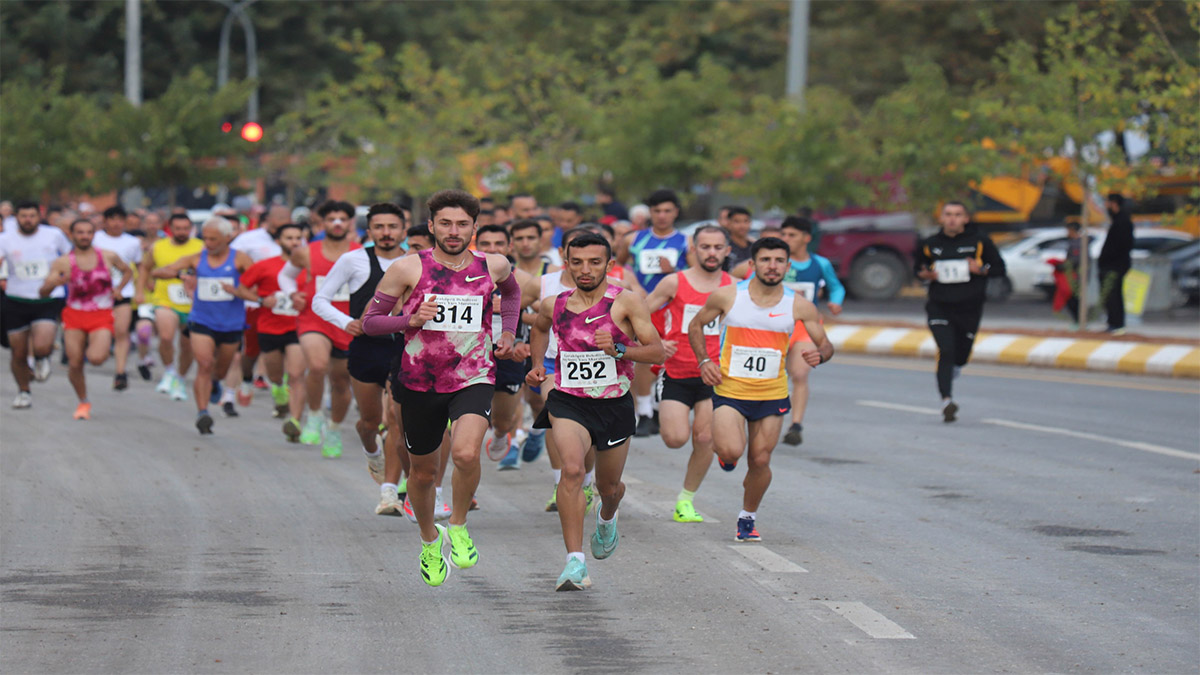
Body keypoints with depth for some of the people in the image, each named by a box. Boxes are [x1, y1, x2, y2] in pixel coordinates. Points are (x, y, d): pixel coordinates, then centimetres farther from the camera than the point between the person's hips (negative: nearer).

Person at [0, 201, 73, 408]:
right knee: (19, 354, 7)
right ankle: (23, 391, 34)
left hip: (49, 300, -1)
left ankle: (42, 358, 16)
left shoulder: (54, 235, -2)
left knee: (41, 347, -22)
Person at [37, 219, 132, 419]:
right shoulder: (63, 263, -2)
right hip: (74, 315, 1)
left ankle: (100, 347, 15)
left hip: (102, 316, -1)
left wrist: (118, 288, 4)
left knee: (96, 358, -23)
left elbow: (128, 271, 22)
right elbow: (43, 293, -4)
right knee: (74, 363, -4)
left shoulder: (108, 257, 2)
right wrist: (52, 284, -27)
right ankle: (83, 402, 19)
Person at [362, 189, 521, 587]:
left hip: (474, 379, -1)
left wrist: (507, 332, 15)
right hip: (420, 383, 1)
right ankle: (429, 540, 43)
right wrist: (411, 320, -18)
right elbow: (369, 321, -2)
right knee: (422, 471, 14)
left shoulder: (492, 266, 2)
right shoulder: (408, 269, -7)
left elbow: (511, 291, 28)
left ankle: (459, 526, -1)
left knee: (466, 453, -28)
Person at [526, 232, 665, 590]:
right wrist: (537, 364, 13)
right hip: (568, 402, 0)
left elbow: (657, 351, -10)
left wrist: (618, 350, -25)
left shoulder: (626, 302, -8)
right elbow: (540, 328, 27)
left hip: (614, 405, 0)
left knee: (609, 486, 17)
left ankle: (607, 518, 57)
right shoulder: (554, 305, 2)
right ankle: (575, 561, -29)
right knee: (572, 469, -27)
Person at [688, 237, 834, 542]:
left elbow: (826, 344, 5)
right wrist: (704, 361, -3)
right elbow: (696, 325, 10)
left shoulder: (799, 306, -4)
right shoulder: (727, 296, -6)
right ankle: (725, 453, 18)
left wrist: (820, 354, -19)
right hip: (730, 389, -2)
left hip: (772, 394, 2)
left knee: (760, 461, 5)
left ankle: (748, 517, 30)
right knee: (731, 452, -21)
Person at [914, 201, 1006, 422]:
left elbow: (1000, 268, 4)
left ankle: (949, 374, 44)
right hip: (939, 308, 0)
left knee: (961, 356, 9)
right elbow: (918, 267, 19)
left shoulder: (979, 242, -1)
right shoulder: (930, 245, 4)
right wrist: (925, 274, -4)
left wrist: (981, 269, -15)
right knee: (946, 351, -18)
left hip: (969, 309, 0)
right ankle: (947, 400, -21)